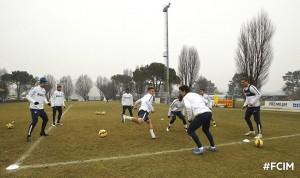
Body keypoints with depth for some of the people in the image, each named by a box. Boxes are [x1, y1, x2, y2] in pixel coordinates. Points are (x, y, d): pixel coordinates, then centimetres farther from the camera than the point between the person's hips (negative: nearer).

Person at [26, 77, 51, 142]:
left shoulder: (44, 90, 10)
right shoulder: (34, 88, -15)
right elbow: (28, 96, -14)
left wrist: (47, 102, 5)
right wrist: (34, 101, -27)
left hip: (41, 108, 9)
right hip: (34, 108, -9)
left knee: (45, 119, 14)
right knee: (34, 121, -15)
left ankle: (42, 132, 32)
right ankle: (29, 135, -3)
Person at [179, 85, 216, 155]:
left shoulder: (186, 97, 8)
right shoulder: (196, 94, 29)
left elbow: (188, 108, -9)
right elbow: (205, 102, 26)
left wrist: (190, 118, 5)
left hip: (201, 114, -8)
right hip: (208, 112, 8)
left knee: (190, 130, 9)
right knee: (205, 130, 33)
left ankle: (200, 148, 4)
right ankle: (213, 147, 35)